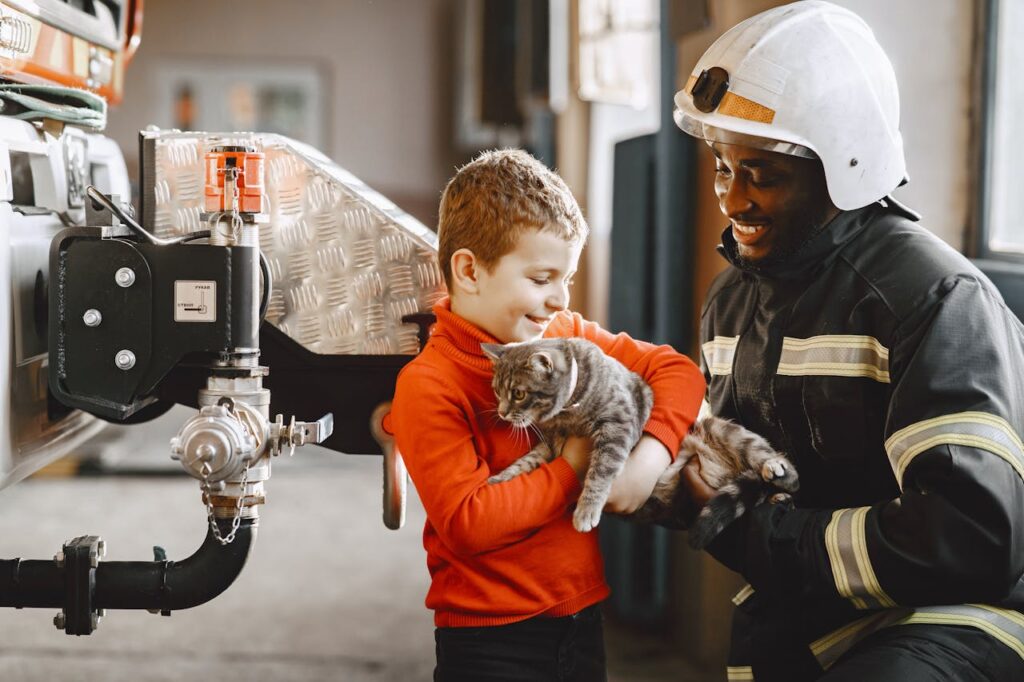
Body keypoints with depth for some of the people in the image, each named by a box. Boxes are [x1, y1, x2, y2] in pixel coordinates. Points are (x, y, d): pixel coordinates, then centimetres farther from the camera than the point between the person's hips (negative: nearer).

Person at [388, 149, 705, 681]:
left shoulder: (569, 336, 3)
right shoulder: (427, 386, -16)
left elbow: (675, 371, 7)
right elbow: (466, 523, -22)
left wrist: (652, 455, -11)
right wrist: (575, 465, -16)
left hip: (582, 621, 6)